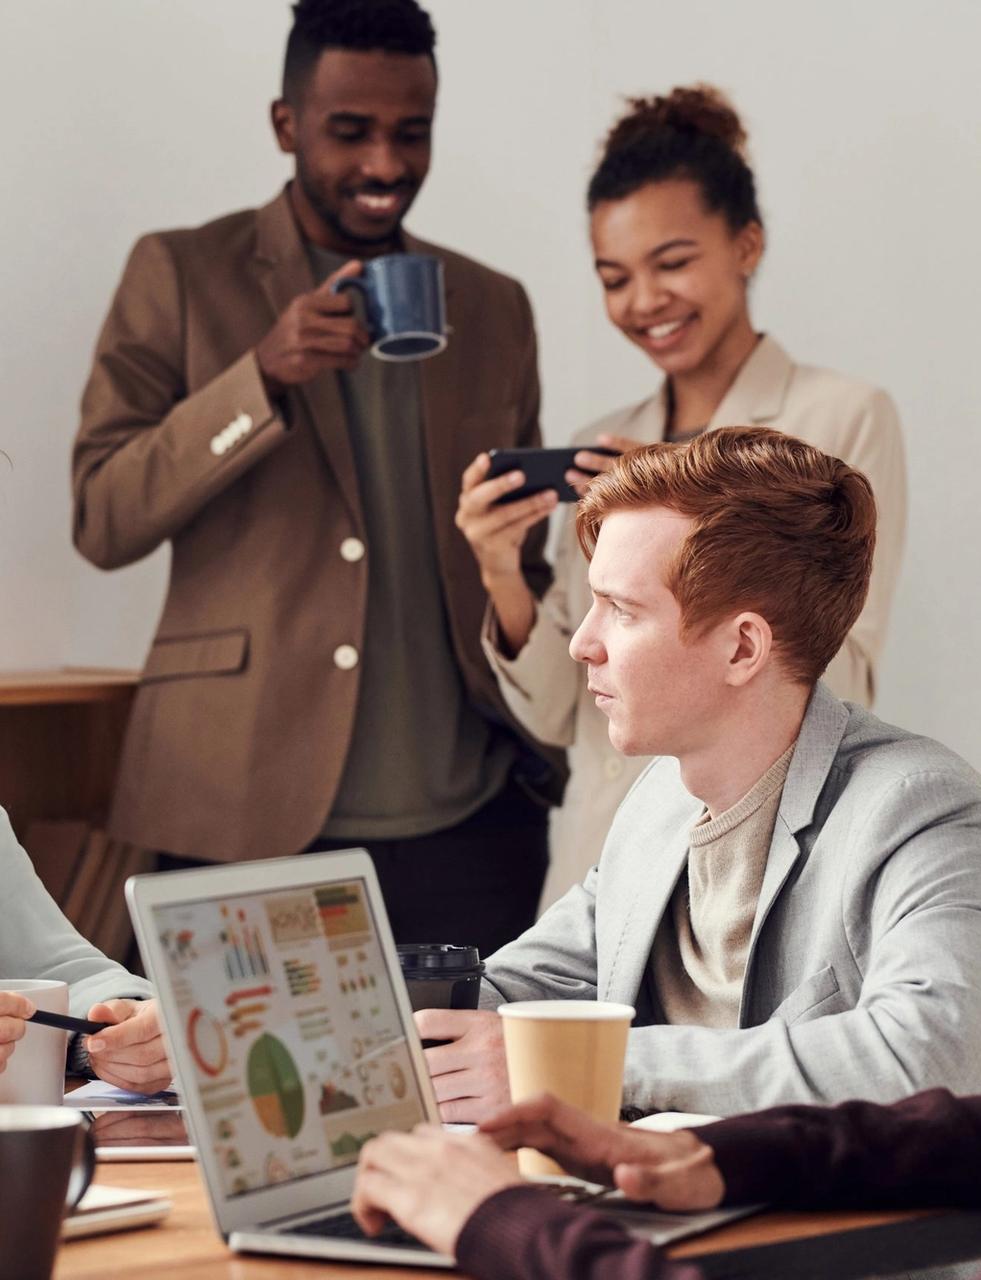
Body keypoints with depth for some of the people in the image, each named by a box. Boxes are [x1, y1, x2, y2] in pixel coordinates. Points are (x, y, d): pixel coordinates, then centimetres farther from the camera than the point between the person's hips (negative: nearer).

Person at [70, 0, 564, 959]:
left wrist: (549, 754, 12)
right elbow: (102, 521, -6)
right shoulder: (180, 277, 3)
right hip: (246, 824, -3)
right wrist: (264, 374, -18)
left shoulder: (493, 309, 14)